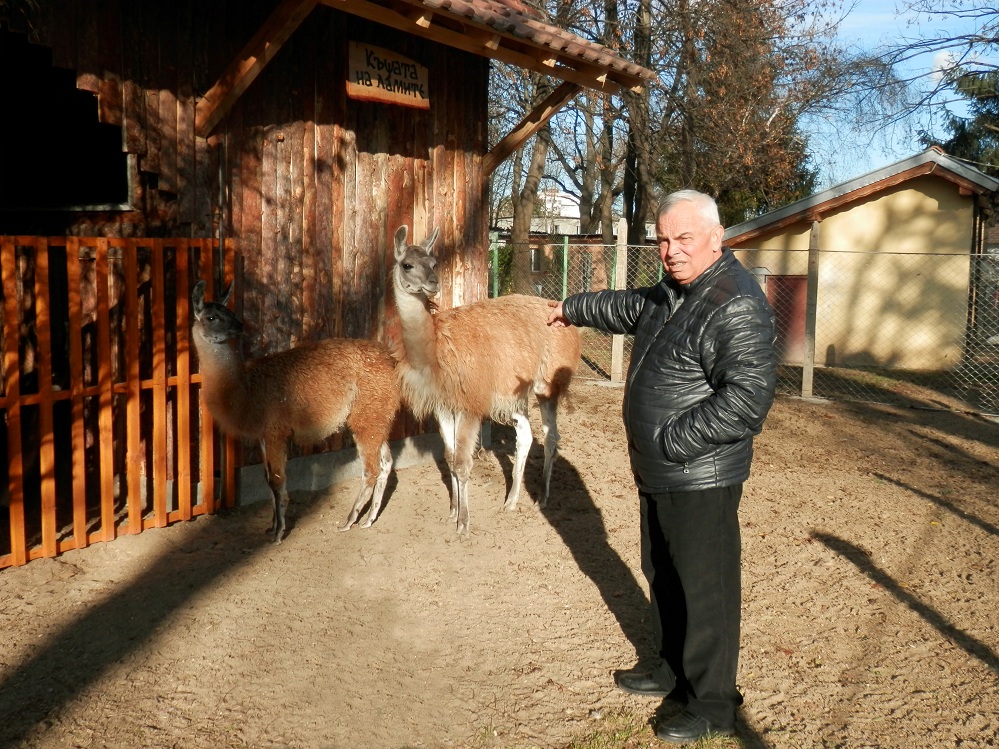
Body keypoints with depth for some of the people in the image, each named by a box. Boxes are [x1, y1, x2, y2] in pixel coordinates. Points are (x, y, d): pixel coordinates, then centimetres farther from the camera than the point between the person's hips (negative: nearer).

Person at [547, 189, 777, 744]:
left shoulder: (736, 306, -23)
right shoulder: (672, 292, 9)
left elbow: (748, 398, -30)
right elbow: (629, 308, 31)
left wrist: (671, 440, -26)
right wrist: (575, 308, 45)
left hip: (701, 479, -10)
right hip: (657, 473, 10)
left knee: (706, 591, 2)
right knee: (661, 575, 23)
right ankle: (672, 669, 42)